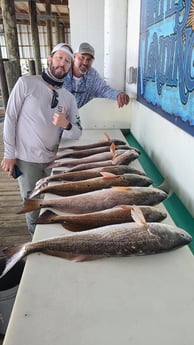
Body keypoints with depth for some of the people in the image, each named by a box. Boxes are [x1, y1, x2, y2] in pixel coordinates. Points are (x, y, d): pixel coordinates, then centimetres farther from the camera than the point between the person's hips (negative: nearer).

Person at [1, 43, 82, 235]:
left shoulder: (69, 98, 5)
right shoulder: (26, 83, -7)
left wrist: (66, 125, -18)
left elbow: (77, 133, 4)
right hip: (26, 159, -3)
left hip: (54, 159, 4)